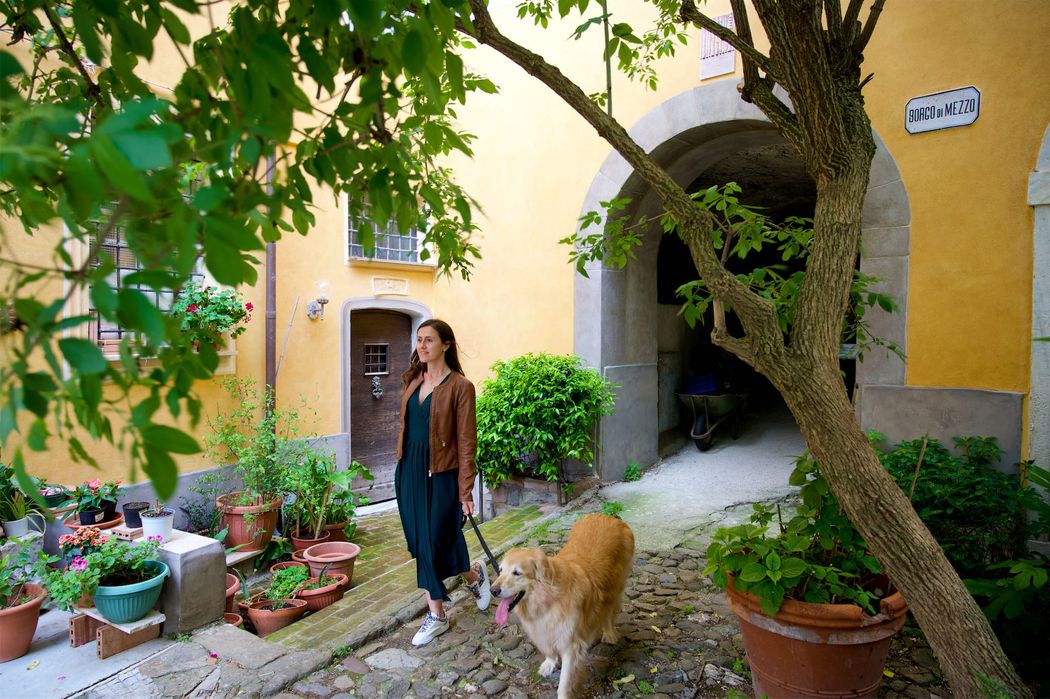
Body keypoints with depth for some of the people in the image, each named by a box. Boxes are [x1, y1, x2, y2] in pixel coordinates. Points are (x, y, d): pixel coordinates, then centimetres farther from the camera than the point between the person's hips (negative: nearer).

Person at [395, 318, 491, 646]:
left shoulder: (460, 386, -12)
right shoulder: (413, 381, 8)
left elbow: (466, 441, -12)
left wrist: (465, 490, -13)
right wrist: (403, 466, 14)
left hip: (440, 475, -6)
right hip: (409, 471, 6)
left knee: (435, 543, 1)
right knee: (420, 543, 11)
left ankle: (474, 575, 33)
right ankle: (436, 614, 27)